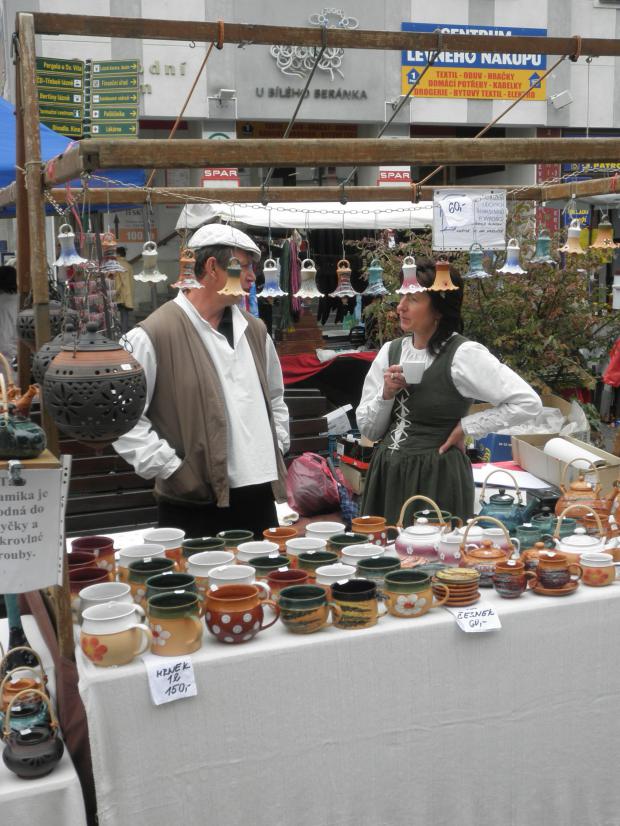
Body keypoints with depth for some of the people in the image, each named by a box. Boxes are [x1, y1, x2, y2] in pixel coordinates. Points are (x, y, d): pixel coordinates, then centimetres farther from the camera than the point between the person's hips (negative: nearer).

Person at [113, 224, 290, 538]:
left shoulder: (254, 330, 13)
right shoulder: (153, 335, -11)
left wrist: (277, 449, 13)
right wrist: (172, 469, -15)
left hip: (259, 497, 7)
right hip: (194, 504, -6)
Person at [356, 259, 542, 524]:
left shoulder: (464, 354, -11)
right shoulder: (391, 350, 6)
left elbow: (528, 402, -17)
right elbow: (368, 430, 9)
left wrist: (466, 427, -11)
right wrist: (386, 394, -8)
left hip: (437, 478, -5)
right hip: (386, 474, 5)